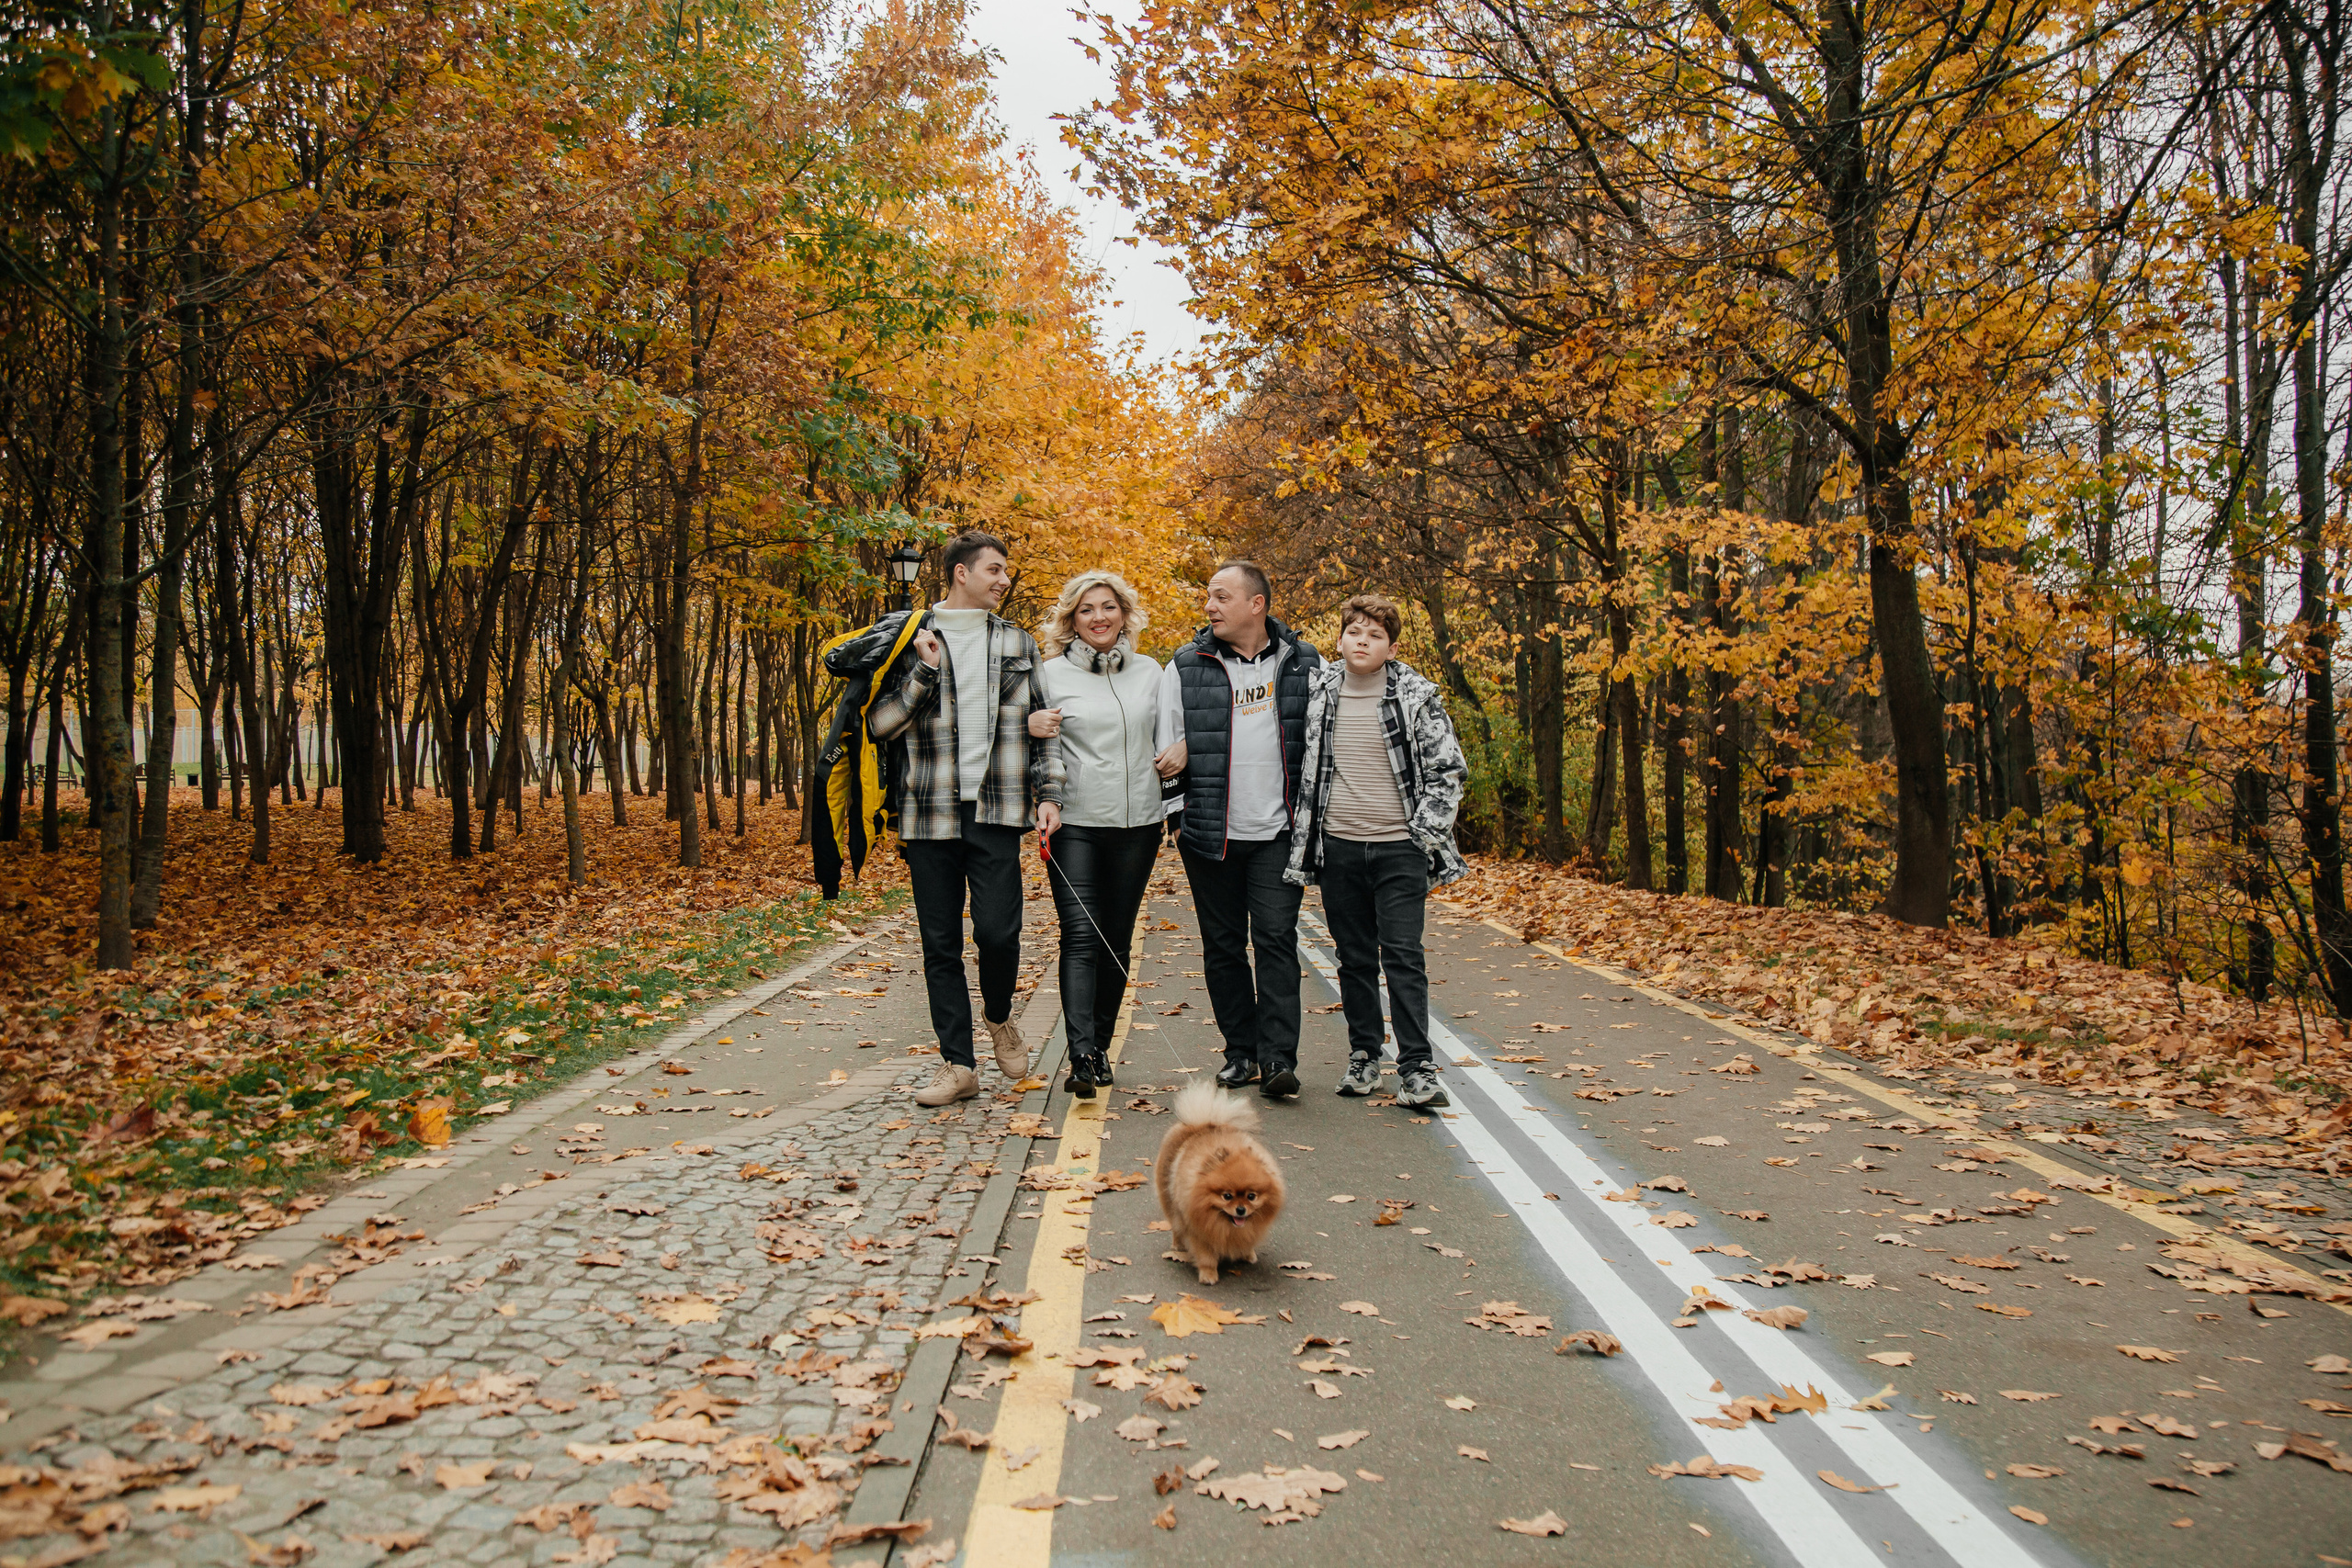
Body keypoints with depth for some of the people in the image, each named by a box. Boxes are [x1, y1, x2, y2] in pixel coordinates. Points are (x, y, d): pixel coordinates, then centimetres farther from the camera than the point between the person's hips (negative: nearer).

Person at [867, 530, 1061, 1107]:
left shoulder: (1019, 643, 14)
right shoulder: (912, 640, 6)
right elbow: (879, 724, 0)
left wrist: (1049, 794, 5)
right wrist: (925, 672, -11)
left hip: (995, 812, 0)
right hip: (929, 815, 0)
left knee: (997, 930, -12)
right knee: (941, 945, 3)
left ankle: (999, 1019, 19)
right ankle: (958, 1066, 13)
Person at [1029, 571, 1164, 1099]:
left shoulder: (1150, 672, 11)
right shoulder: (1051, 674, 3)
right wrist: (1031, 727, -14)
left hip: (1138, 822, 3)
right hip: (1075, 822, -3)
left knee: (1118, 939, 8)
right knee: (1080, 936, -12)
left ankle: (1100, 1044, 20)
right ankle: (1081, 1057, -17)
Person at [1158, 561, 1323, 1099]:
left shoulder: (1305, 665, 4)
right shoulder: (1186, 667, 4)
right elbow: (1166, 747, 9)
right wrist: (1177, 814, 0)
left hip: (1279, 832, -1)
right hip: (1210, 833, 1)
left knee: (1276, 939, -7)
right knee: (1223, 946, 7)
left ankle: (1278, 1058, -5)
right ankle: (1240, 1053, 18)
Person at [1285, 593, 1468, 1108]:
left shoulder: (1417, 695, -1)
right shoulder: (1317, 692, 5)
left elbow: (1448, 768, 1)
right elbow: (1300, 763, 18)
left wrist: (1424, 833, -5)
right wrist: (1304, 832, 12)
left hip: (1398, 848, -2)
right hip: (1337, 847, 3)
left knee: (1403, 955, -6)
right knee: (1354, 957, 9)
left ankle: (1416, 1070, -2)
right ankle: (1363, 1057, 22)